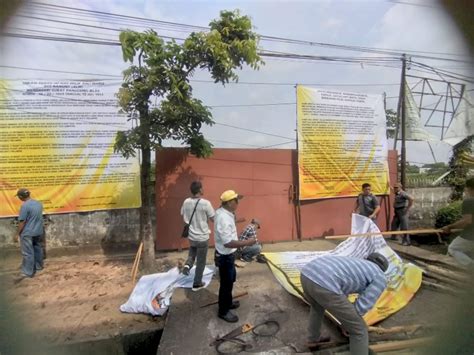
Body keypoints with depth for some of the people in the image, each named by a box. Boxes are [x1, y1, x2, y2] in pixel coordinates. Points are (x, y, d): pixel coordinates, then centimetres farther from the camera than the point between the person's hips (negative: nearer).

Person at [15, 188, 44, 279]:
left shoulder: (25, 206, -20)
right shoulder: (38, 203, 3)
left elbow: (22, 221, -16)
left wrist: (18, 233, -6)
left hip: (27, 233, -8)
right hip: (38, 231, 8)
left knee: (27, 253, -1)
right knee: (37, 249, 19)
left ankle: (28, 272, 5)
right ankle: (38, 266, 31)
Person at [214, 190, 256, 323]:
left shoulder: (223, 212, -1)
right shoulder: (223, 218, -32)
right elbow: (228, 242, -34)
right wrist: (247, 242, -27)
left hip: (228, 254, 10)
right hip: (225, 256, -10)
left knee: (231, 279, 26)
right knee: (226, 283, 8)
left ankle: (227, 302, 46)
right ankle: (223, 311, 28)